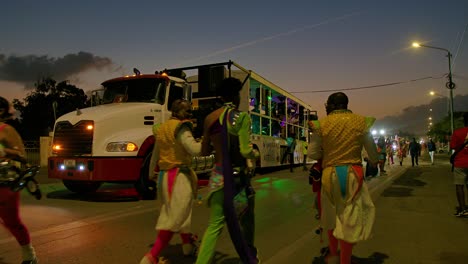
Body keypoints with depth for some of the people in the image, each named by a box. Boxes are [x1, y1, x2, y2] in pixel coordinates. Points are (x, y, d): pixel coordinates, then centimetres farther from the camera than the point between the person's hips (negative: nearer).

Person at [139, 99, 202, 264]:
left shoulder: (162, 129, 13)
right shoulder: (181, 128, -13)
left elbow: (155, 154, 21)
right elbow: (194, 149, -26)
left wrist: (152, 173, 30)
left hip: (164, 175, 9)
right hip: (179, 176, -9)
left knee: (179, 212, 24)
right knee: (175, 217, -4)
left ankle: (187, 244, 40)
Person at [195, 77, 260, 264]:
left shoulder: (210, 118, 4)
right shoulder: (241, 117, -11)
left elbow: (204, 151, 9)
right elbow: (245, 151, -16)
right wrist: (255, 154, 5)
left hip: (218, 175, 4)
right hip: (238, 175, -4)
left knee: (215, 225, 7)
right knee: (246, 220, 18)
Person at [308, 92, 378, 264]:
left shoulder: (321, 124, -5)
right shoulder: (361, 122, 0)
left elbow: (312, 153, -5)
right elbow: (372, 152, 9)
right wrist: (374, 163, 30)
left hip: (330, 174, 1)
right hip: (353, 174, 0)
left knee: (332, 215, 20)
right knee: (350, 218, 7)